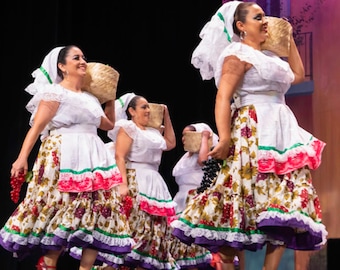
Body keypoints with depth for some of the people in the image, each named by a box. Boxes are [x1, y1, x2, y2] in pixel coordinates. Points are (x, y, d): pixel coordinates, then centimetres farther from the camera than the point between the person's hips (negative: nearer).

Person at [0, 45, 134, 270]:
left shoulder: (91, 98, 19)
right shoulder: (55, 92, -2)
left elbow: (109, 124, 30)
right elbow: (36, 127, -8)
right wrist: (22, 157, -17)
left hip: (92, 161, 7)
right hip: (62, 160, -7)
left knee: (97, 213, -1)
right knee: (60, 212, -10)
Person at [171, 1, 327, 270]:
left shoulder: (268, 56, 21)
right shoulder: (238, 54, -5)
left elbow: (297, 75, 32)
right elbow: (223, 97, -14)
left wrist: (288, 37, 29)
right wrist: (224, 138, -24)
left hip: (281, 135, 9)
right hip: (253, 135, -9)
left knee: (284, 207, 0)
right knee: (243, 207, -12)